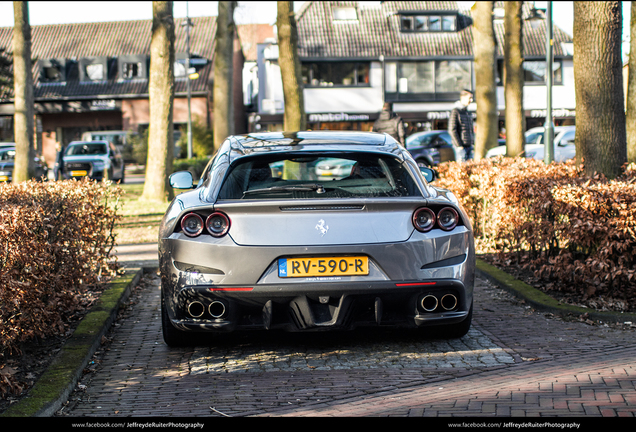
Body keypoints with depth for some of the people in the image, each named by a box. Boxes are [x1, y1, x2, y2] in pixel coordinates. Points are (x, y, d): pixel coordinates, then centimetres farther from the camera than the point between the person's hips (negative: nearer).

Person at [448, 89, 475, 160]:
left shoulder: (468, 113, 18)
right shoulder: (455, 111, -6)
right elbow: (452, 130, -12)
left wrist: (473, 144, 11)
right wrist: (459, 146, -16)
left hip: (469, 146, 7)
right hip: (461, 146, -7)